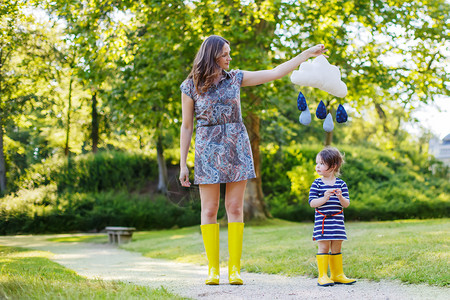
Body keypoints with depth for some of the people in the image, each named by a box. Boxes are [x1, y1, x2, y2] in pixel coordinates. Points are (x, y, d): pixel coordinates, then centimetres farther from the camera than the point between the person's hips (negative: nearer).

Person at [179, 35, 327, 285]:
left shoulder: (235, 78, 8)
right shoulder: (191, 86, 1)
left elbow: (275, 73, 8)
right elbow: (186, 126, 3)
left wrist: (308, 54, 7)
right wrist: (183, 163, 0)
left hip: (236, 147, 2)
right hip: (208, 149, -2)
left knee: (235, 208, -1)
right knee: (209, 210, -2)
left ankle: (235, 269, 1)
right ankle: (213, 269, 4)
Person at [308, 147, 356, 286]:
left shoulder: (341, 184, 3)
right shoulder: (317, 184, -2)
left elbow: (346, 204, 1)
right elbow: (312, 203, -8)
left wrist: (341, 197, -20)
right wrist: (324, 198, -24)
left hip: (337, 221, 3)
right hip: (322, 221, -3)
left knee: (336, 248, 10)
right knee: (323, 247, -4)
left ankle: (337, 275, 20)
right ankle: (322, 276, 1)